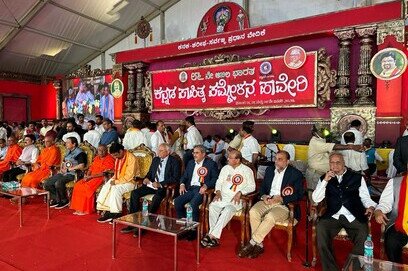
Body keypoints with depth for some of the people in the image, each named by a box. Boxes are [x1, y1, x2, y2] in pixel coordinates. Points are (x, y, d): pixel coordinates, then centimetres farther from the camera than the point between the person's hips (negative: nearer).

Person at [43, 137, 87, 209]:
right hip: (63, 173, 9)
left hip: (72, 174, -9)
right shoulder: (68, 151, 19)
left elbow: (81, 166, -21)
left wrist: (68, 169, -16)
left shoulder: (79, 153, -10)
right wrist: (62, 168, 7)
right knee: (47, 183, -3)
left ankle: (64, 201, -8)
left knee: (58, 183, -31)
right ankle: (56, 199, 11)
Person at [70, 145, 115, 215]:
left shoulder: (110, 159, -9)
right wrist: (87, 176, -3)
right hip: (91, 177, 8)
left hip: (102, 178, -8)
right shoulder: (96, 158, 17)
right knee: (78, 185, -13)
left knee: (87, 187, -27)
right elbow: (91, 168, 18)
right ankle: (79, 208, -9)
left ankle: (86, 209, -14)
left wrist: (91, 177, -17)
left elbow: (104, 173, -16)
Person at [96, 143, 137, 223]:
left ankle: (117, 214, -16)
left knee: (116, 189, -30)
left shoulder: (131, 158, -20)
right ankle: (107, 212, -11)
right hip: (117, 180, 8)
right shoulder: (118, 157, 5)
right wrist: (114, 179, -2)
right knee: (105, 188, -15)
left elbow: (129, 176, -21)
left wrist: (116, 181, -20)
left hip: (128, 182, -8)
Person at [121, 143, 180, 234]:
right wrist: (146, 178, -1)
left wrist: (160, 184, -20)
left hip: (164, 187, -6)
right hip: (152, 184, 7)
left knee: (156, 198, -35)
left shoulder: (174, 162, -4)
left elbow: (175, 178, -12)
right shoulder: (155, 159, 16)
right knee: (134, 193, -14)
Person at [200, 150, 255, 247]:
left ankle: (212, 235, -31)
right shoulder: (226, 168, 16)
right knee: (212, 206, -26)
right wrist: (218, 192, -2)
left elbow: (252, 186, -2)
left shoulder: (247, 170, 2)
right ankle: (214, 237, -23)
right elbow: (219, 181, 18)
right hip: (222, 197, 4)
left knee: (228, 210, -34)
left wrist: (240, 192, -17)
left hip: (235, 199, -4)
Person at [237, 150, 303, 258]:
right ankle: (259, 244, -16)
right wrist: (263, 196, -3)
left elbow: (299, 195, -7)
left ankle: (252, 243, -22)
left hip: (283, 204, -5)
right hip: (267, 201, 5)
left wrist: (281, 199, -18)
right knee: (253, 212, -25)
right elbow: (262, 187, 20)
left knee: (270, 217, -34)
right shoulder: (270, 170, 16)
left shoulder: (296, 174, -1)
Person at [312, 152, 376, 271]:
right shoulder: (324, 178, 14)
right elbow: (315, 199, 5)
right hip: (333, 216, 0)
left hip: (353, 217, 0)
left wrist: (371, 207, -11)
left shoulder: (357, 177, 12)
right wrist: (325, 181, -5)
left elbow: (365, 198, 12)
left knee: (364, 234, -29)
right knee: (320, 228, -29)